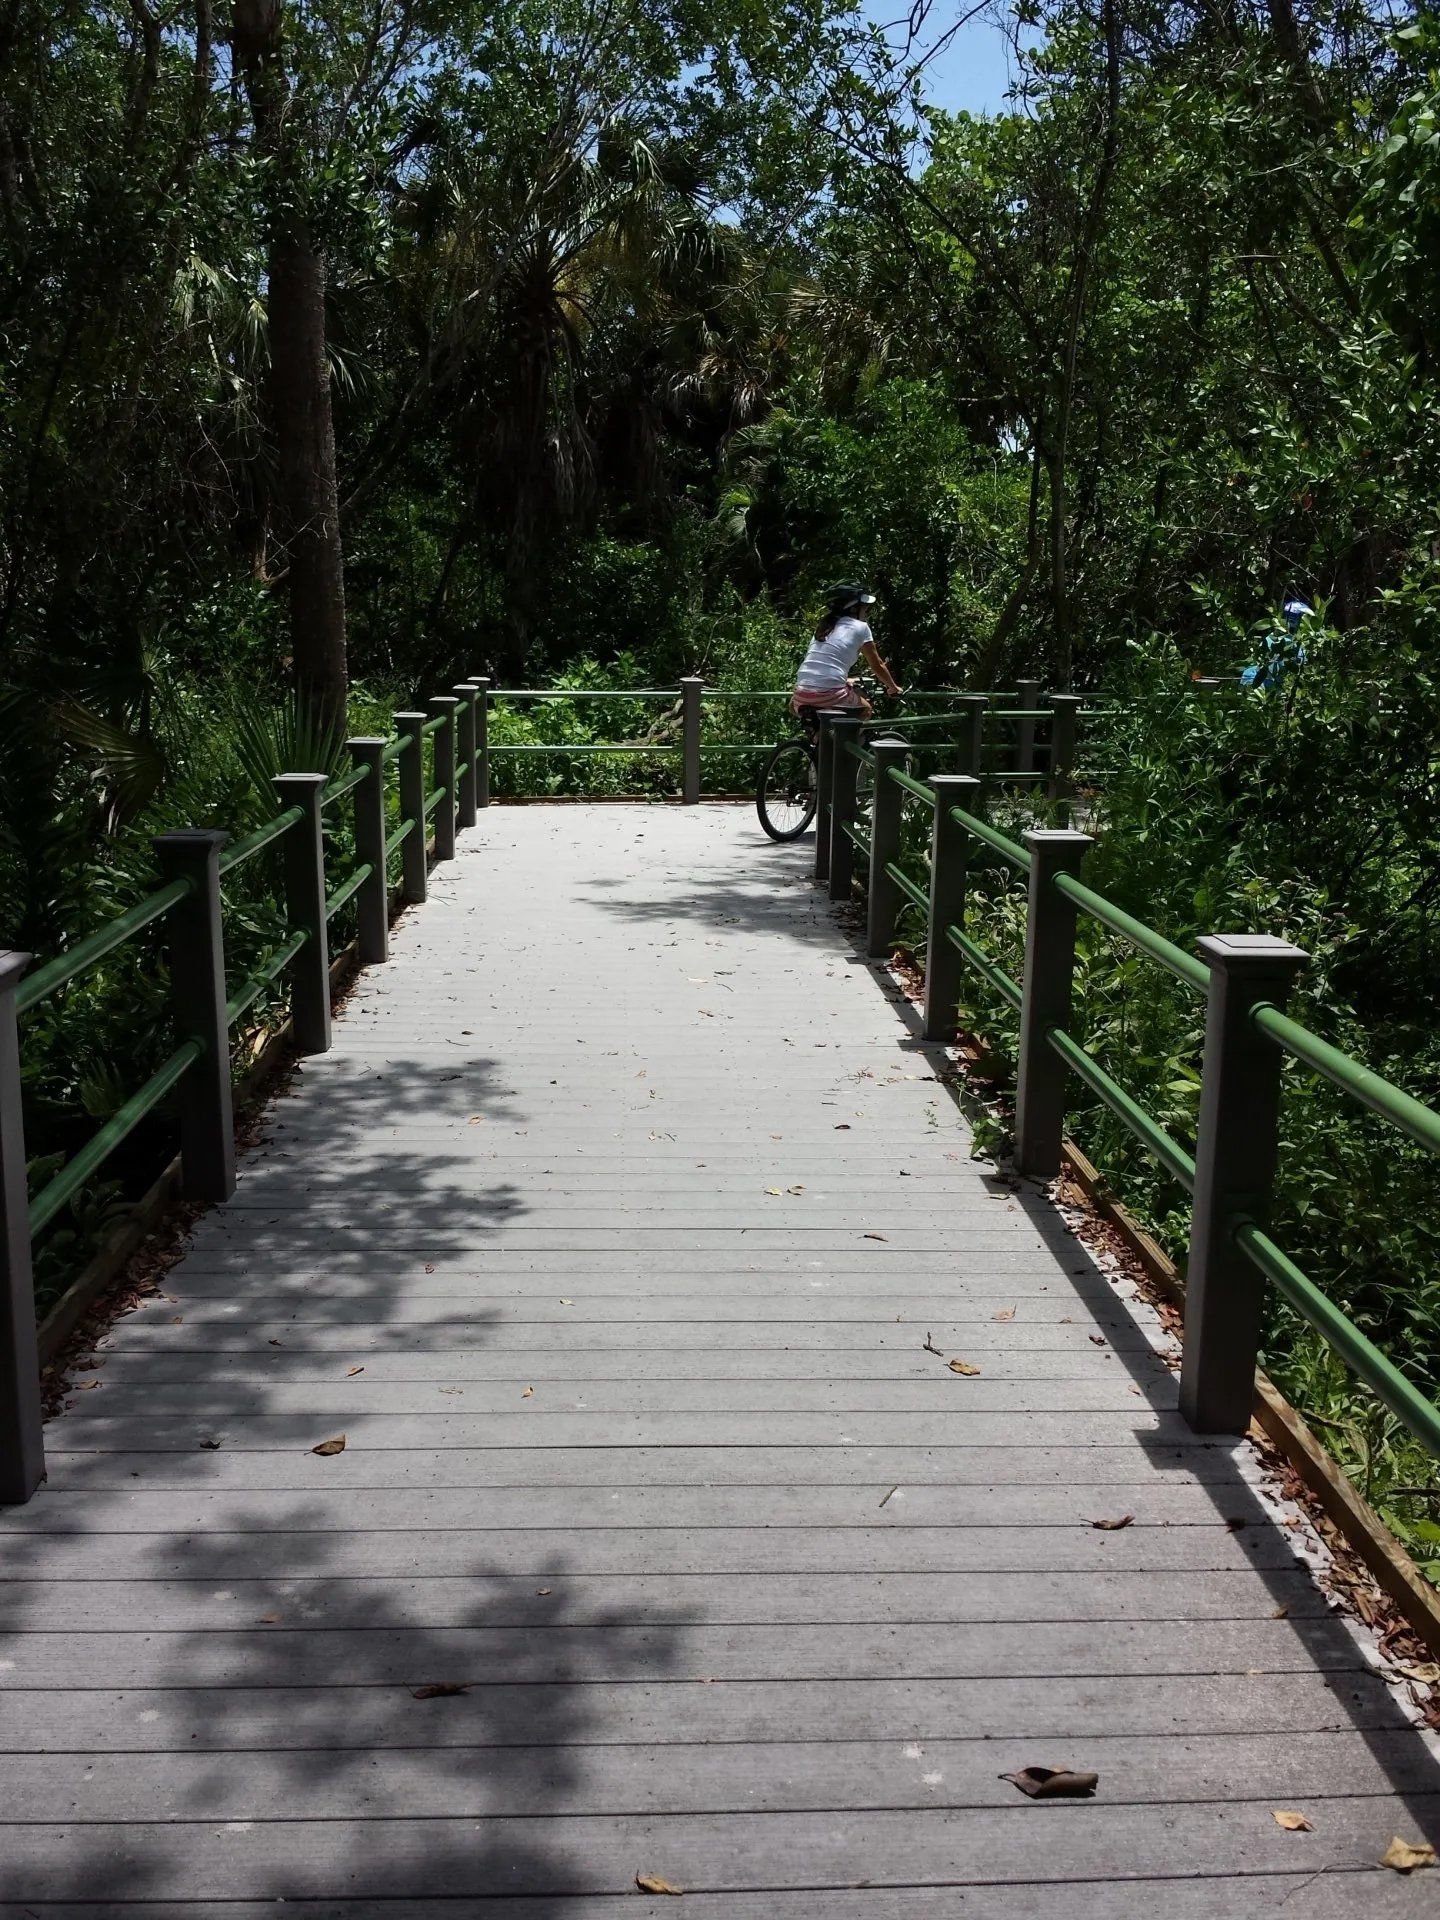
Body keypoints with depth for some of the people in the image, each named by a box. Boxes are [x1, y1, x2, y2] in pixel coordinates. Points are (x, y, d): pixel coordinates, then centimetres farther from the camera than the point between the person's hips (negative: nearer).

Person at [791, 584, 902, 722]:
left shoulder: (823, 626, 22)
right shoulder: (860, 627, 6)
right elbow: (877, 665, 13)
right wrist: (893, 687, 30)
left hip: (803, 696, 5)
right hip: (831, 696, -5)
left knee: (793, 705, 39)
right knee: (865, 709, 25)